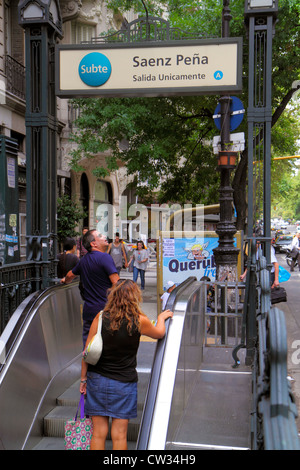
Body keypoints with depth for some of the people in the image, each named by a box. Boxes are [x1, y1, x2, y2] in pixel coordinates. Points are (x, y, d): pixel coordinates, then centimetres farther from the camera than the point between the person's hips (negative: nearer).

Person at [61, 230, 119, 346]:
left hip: (88, 310, 7)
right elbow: (117, 284, -18)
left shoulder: (84, 260, 11)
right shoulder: (104, 257, -12)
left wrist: (65, 280, 52)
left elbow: (71, 275, 30)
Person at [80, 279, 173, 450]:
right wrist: (162, 317, 30)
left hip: (97, 380, 2)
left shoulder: (101, 317, -6)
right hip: (124, 383, -2)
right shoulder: (139, 321, -10)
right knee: (119, 435, 7)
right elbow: (160, 333, 11)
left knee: (98, 433, 9)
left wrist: (83, 379, 8)